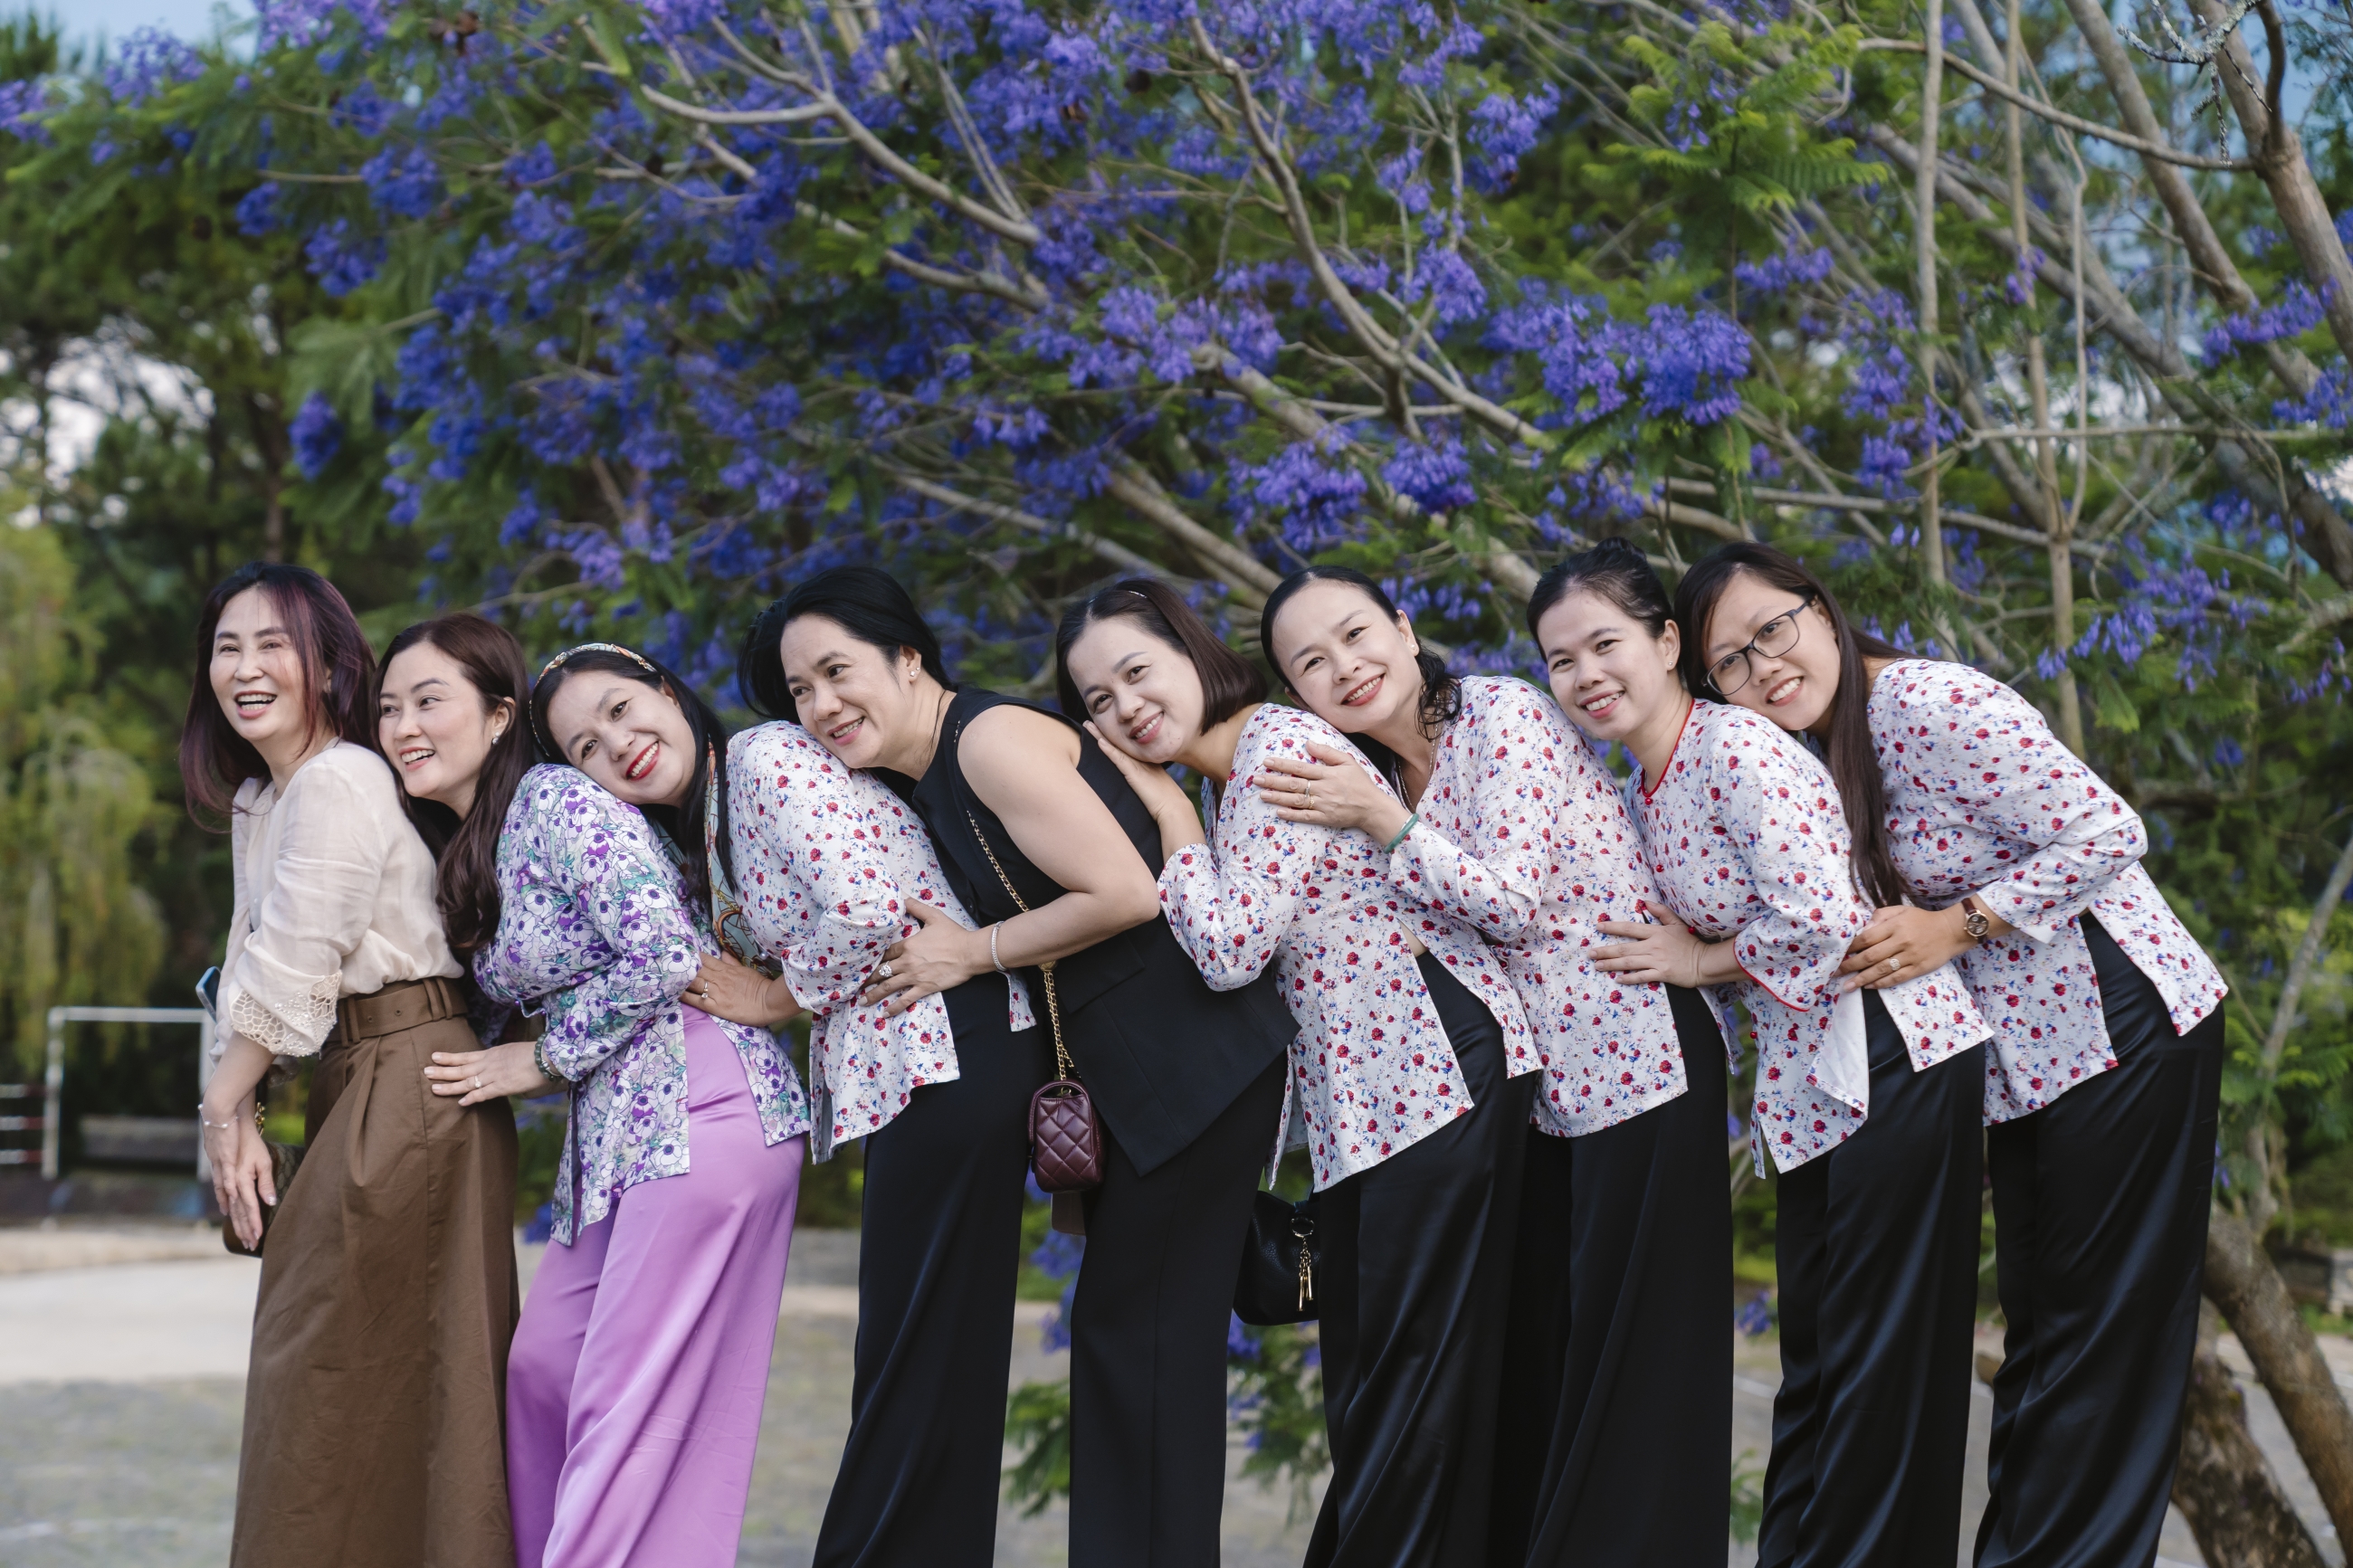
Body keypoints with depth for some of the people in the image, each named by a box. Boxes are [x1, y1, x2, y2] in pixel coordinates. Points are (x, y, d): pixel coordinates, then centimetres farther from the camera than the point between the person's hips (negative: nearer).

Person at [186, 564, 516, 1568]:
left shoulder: (342, 783, -15)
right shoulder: (256, 801, 16)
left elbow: (290, 968, -16)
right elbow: (249, 966, 11)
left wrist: (222, 1107, -5)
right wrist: (235, 1112, -2)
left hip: (410, 1086, -9)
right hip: (352, 1084, 9)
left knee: (329, 1379, -5)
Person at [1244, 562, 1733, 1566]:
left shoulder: (1502, 715, -12)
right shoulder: (1391, 777, 12)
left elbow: (1514, 901, -19)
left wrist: (1383, 823, -20)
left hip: (1638, 1064, -8)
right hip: (1542, 1086, 8)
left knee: (1632, 1377, -4)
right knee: (1531, 1362, 10)